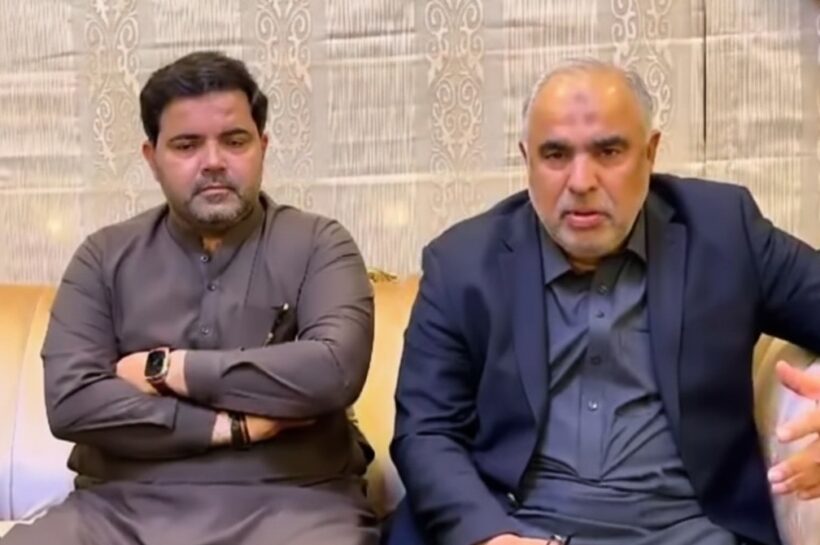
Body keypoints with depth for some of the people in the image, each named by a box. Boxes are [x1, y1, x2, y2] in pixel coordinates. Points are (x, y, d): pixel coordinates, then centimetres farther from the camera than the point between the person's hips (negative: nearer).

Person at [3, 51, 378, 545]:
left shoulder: (318, 244, 3)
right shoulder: (105, 256, 9)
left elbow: (335, 370, -14)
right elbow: (71, 399, -3)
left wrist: (165, 369, -7)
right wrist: (230, 426, -9)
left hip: (288, 500, -1)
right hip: (125, 504, 2)